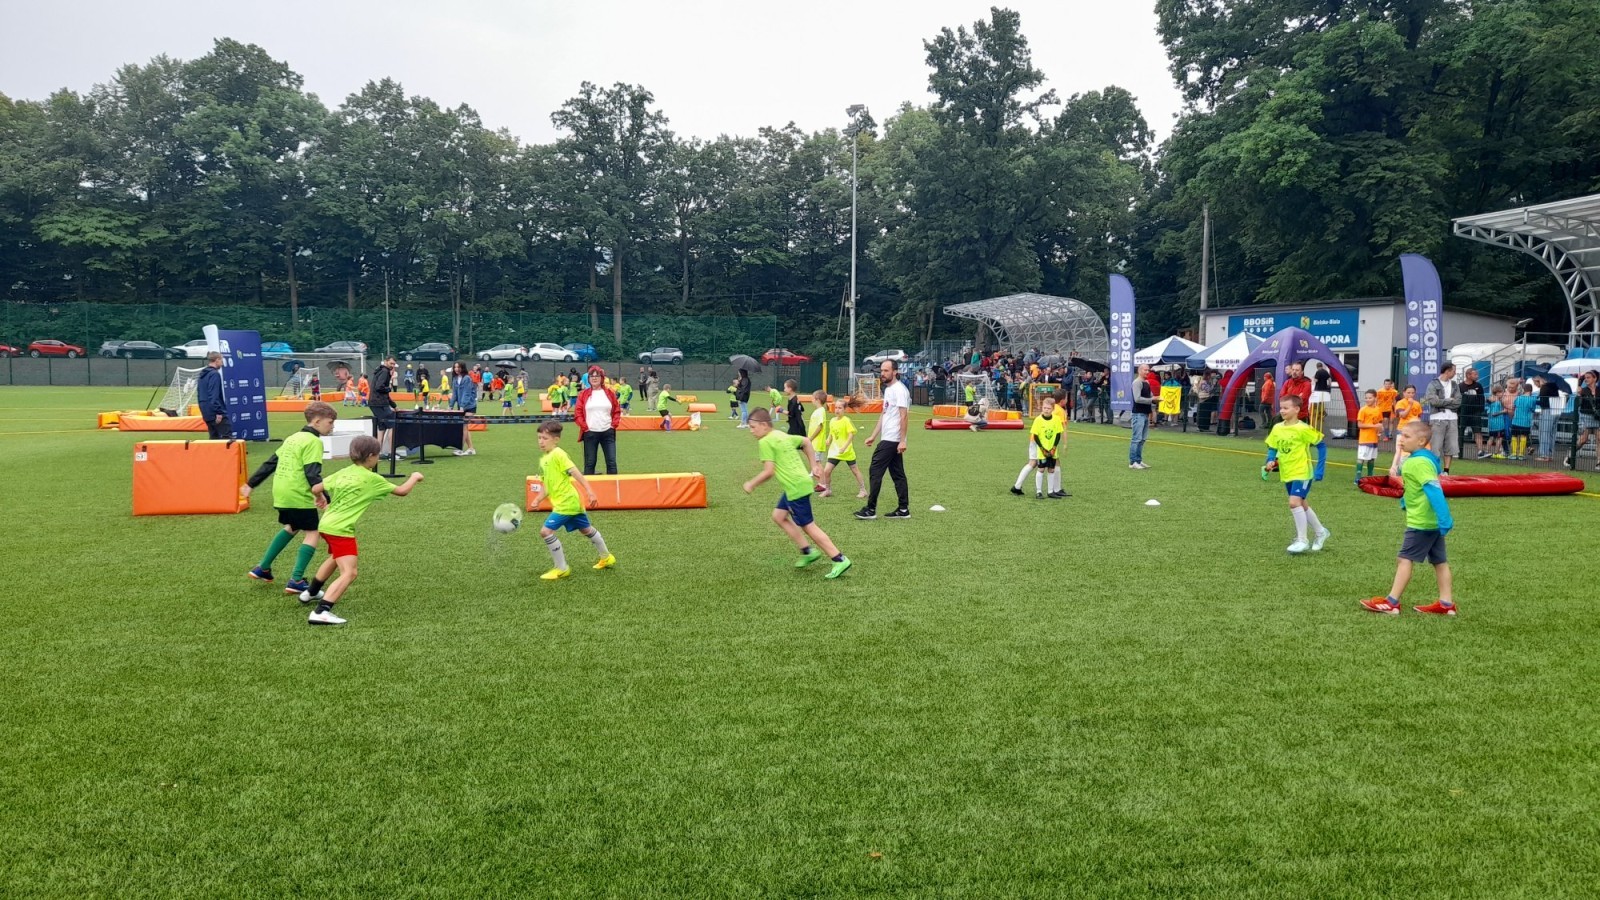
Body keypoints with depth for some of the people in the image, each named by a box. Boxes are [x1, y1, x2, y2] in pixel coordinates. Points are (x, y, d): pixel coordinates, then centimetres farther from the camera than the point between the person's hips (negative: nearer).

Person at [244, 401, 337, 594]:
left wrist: (251, 484, 25)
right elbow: (312, 474, -19)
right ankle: (296, 581, -8)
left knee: (292, 528, 28)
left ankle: (263, 569, 34)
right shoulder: (313, 442, -10)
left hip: (280, 493, 9)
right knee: (311, 533, 0)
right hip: (298, 496, -9)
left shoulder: (293, 438, 17)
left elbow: (270, 463, 20)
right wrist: (326, 498, -22)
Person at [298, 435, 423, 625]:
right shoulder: (372, 479, -7)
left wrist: (328, 501, 27)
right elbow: (402, 491, -1)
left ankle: (311, 592, 55)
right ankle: (321, 612, -30)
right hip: (340, 529, -9)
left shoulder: (343, 472, 9)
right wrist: (414, 477, 18)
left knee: (335, 558, 36)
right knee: (349, 573, -14)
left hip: (326, 524, 9)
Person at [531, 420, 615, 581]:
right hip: (572, 502, 10)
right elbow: (549, 486, 18)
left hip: (566, 503, -10)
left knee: (546, 531, -12)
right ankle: (606, 558, 40)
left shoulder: (558, 454, -16)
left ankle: (561, 569, -1)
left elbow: (576, 473, -22)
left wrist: (590, 492, -26)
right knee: (586, 530, 23)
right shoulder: (543, 460, 11)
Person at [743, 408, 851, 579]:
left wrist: (751, 484, -3)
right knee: (778, 516, 18)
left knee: (808, 526, -3)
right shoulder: (783, 436, 17)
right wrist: (813, 465, 31)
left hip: (796, 487, -10)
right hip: (801, 483, 10)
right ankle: (808, 551, 18)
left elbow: (769, 471, -16)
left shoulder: (764, 442, -10)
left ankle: (840, 560, -4)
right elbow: (806, 442, 29)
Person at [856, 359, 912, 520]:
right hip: (888, 439, 10)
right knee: (898, 474, 10)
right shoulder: (888, 389, 17)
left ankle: (871, 510, -3)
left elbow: (904, 416, -19)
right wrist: (873, 436, 20)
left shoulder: (899, 390, -13)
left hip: (891, 440, -10)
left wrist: (902, 440, -23)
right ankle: (903, 510, 14)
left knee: (875, 472, -7)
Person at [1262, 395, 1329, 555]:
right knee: (1302, 505, 17)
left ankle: (1302, 540, -9)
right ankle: (1320, 532, 37)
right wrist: (1270, 461, -10)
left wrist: (1319, 469, -11)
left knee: (1294, 502, -19)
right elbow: (1272, 448, 11)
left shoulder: (1303, 429, -16)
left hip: (1302, 473, -7)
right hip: (1287, 474, 7)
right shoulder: (1277, 428, 1)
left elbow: (1321, 445, -9)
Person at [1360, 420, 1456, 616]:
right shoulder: (1413, 459, 11)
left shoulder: (1420, 463, -19)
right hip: (1431, 521, 10)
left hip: (1421, 521, -10)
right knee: (1439, 561, 10)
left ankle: (1391, 603, 0)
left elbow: (1434, 490, -26)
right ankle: (1446, 604, 15)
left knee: (1405, 559, -4)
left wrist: (1444, 518, -30)